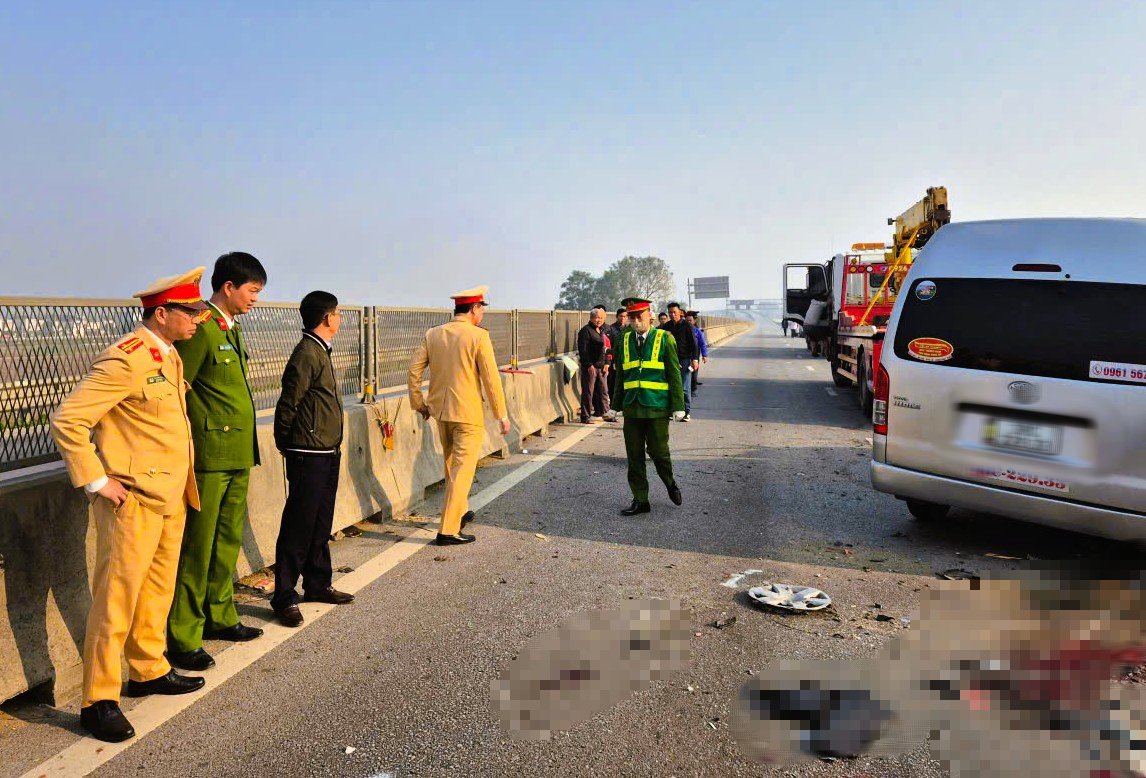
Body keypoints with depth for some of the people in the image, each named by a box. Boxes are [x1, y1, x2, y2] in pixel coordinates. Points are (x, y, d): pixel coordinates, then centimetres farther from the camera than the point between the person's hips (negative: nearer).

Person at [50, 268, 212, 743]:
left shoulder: (170, 357, 12)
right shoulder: (127, 360, -18)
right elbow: (66, 421, -20)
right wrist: (97, 483, -18)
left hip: (170, 498, 9)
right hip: (133, 501, -9)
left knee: (158, 591, 18)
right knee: (116, 598, 0)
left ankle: (148, 671, 33)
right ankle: (98, 701, 11)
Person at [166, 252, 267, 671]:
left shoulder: (232, 328, 15)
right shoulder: (202, 329, -14)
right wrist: (190, 444, -13)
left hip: (238, 454, 9)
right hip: (210, 455, -9)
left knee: (228, 542, 17)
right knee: (198, 548, -1)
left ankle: (220, 617, 30)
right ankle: (183, 640, 9)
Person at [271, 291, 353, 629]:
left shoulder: (321, 352, 15)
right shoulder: (307, 354, -16)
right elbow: (287, 405, -16)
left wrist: (334, 447, 15)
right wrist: (288, 446, -5)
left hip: (328, 454, 10)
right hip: (308, 456, -10)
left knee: (321, 524, 16)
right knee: (298, 526, -3)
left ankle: (318, 585, 27)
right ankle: (284, 597, 6)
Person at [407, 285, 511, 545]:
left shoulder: (432, 334, 4)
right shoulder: (478, 336, -12)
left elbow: (414, 371, 3)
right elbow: (491, 379, -13)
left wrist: (418, 403, 14)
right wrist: (502, 415, -6)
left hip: (441, 411, 6)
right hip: (468, 413, -6)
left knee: (452, 465, 22)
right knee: (462, 470, 0)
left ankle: (460, 511, 40)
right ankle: (448, 530, -1)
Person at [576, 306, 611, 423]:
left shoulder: (602, 331, 17)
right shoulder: (586, 331, -8)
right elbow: (583, 350, -14)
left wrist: (606, 363, 10)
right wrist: (589, 365, -18)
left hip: (601, 366, 8)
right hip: (590, 366, -8)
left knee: (603, 390, 12)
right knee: (588, 392, -3)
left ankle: (603, 412, 24)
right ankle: (585, 417, 2)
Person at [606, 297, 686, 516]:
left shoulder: (665, 339, -3)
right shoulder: (625, 340, 8)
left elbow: (674, 375, -3)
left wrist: (678, 406, -6)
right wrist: (616, 405, 13)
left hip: (657, 407, -4)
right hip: (632, 408, 4)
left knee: (658, 452, 2)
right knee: (634, 457, 6)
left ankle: (670, 484, 32)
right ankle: (640, 501, 17)